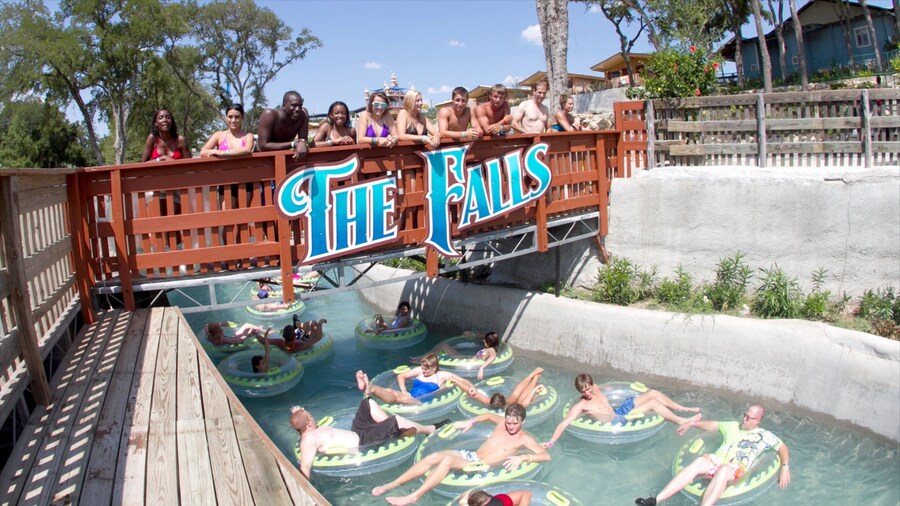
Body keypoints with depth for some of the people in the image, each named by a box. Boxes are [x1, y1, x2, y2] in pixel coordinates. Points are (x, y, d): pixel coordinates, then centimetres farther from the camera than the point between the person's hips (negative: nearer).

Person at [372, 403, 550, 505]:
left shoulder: (524, 438, -7)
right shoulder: (502, 422, 10)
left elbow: (546, 455, -19)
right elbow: (488, 415, 30)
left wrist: (522, 458, -32)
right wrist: (471, 422, 15)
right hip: (471, 455, 6)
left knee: (447, 460, -32)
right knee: (435, 456, -17)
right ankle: (392, 485, -14)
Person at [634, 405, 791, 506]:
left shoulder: (763, 435, 16)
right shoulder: (733, 426, 26)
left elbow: (783, 448, 12)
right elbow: (712, 425, 32)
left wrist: (785, 467, -5)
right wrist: (692, 423, 23)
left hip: (736, 470, -3)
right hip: (717, 461, 3)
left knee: (724, 470, -41)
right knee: (699, 462, -33)